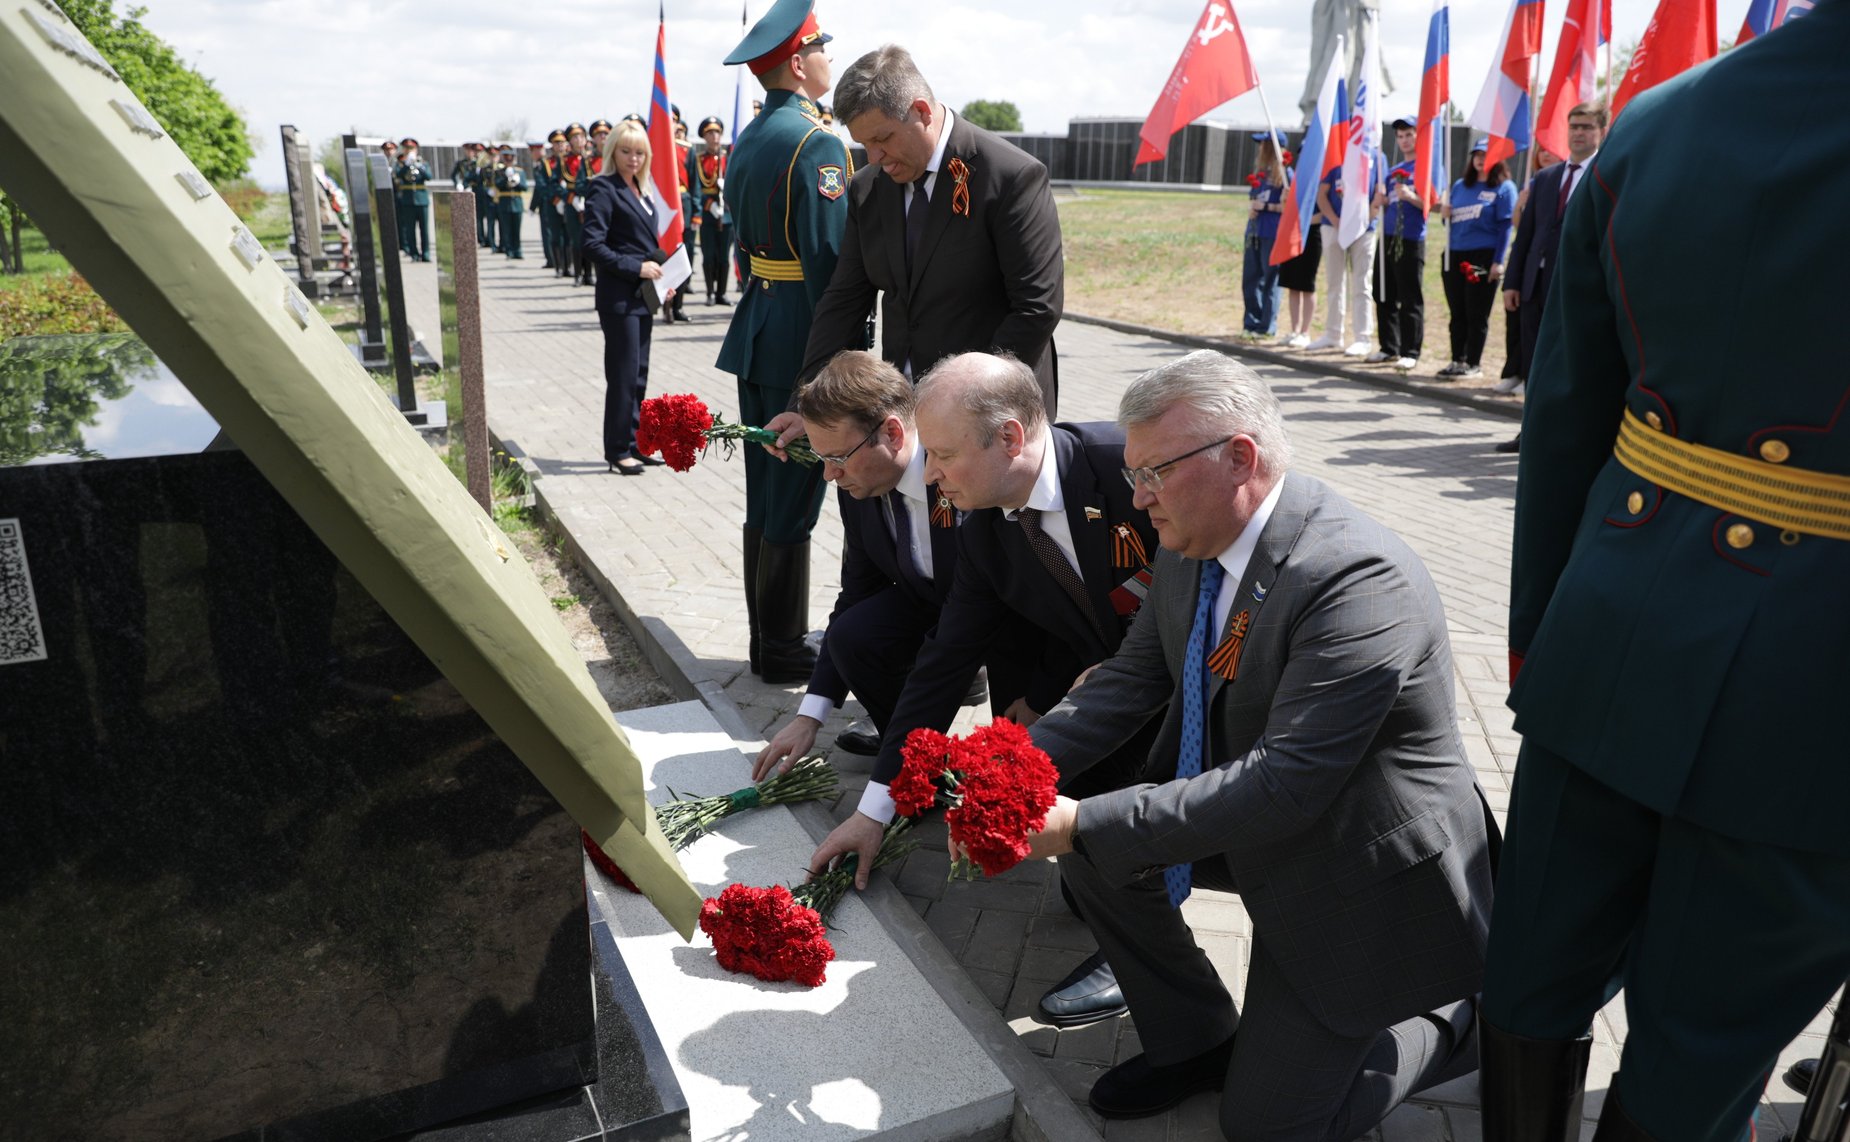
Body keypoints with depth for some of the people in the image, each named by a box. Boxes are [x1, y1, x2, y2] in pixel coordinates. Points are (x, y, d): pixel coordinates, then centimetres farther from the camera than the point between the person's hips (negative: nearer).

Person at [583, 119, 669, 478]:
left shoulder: (641, 191, 15)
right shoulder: (604, 190, -9)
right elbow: (593, 246, -17)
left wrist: (661, 277, 8)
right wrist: (635, 267, -18)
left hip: (643, 295, 8)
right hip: (619, 296, -8)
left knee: (638, 374, 12)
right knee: (623, 374, -5)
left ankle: (633, 445, 20)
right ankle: (617, 450, 3)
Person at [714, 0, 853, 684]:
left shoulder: (745, 141, 14)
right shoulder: (817, 142, -14)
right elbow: (830, 259, -19)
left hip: (756, 330, 9)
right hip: (801, 340, -9)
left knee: (764, 496, 13)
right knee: (793, 505, -1)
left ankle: (767, 640, 24)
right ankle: (784, 653, 9)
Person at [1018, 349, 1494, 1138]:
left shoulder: (1358, 579, -32)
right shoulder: (1192, 545, -7)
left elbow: (1283, 785, -34)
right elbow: (1132, 678, -1)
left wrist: (1086, 825, -34)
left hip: (1362, 873, -7)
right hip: (1252, 817, 7)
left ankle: (1451, 1019, 24)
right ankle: (1195, 1040, 15)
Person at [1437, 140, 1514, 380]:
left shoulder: (1504, 188, 1)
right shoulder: (1460, 186, 17)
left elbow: (1505, 226, -6)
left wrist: (1498, 262, -13)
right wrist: (1446, 214, -1)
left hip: (1483, 258, -5)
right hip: (1455, 257, 5)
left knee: (1477, 315, -1)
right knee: (1457, 314, 7)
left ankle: (1472, 365, 4)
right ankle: (1457, 361, 13)